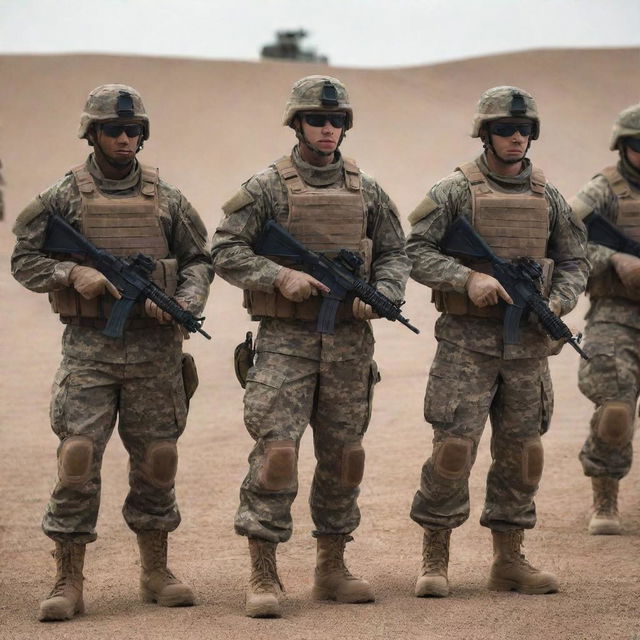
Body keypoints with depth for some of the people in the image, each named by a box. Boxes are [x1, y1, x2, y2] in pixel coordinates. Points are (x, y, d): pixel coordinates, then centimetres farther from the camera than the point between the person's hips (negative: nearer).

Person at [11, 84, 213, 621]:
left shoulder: (166, 199, 7)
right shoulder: (64, 197, 1)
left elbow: (200, 260, 12)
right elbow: (24, 260, 3)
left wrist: (183, 303, -7)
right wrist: (74, 274, -14)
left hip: (155, 349, 2)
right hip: (89, 349, -2)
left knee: (157, 462, 8)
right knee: (77, 461, -8)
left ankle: (156, 573, 21)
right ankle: (69, 584, -4)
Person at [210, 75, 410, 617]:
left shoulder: (367, 192, 10)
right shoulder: (267, 188, -2)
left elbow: (394, 254, 14)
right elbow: (225, 250, -4)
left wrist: (380, 294, -6)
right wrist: (280, 276, -17)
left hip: (349, 342, 4)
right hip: (286, 341, -4)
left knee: (344, 456, 9)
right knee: (277, 451, -12)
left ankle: (332, 570, 20)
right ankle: (263, 576, -7)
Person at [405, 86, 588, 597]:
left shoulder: (548, 197, 10)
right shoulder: (456, 191, -2)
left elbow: (574, 261, 14)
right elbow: (414, 249, -7)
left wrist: (557, 303, -5)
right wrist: (469, 278, -20)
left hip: (527, 343, 4)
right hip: (467, 341, -4)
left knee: (521, 451, 6)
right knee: (454, 446, -8)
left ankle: (509, 560, 15)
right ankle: (435, 560, 1)